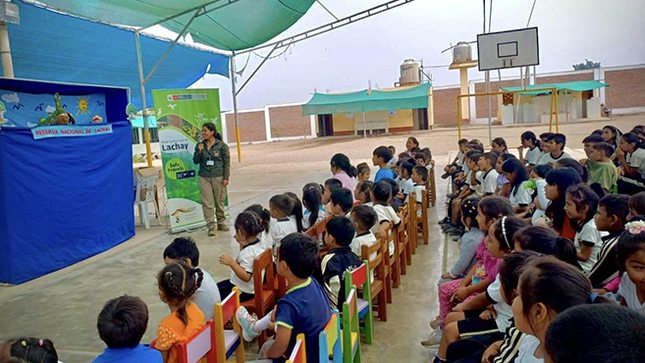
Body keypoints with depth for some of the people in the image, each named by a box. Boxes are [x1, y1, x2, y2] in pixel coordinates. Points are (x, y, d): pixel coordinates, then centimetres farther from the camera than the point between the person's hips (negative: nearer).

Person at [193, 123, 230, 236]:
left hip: (218, 177, -2)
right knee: (207, 203, -2)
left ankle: (221, 223, 23)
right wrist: (199, 151, -9)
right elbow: (195, 161, 7)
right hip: (204, 178, 2)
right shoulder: (199, 145, 7)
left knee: (219, 201, 7)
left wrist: (226, 177, -5)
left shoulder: (222, 145, -2)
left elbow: (227, 162, -1)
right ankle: (211, 226, 4)